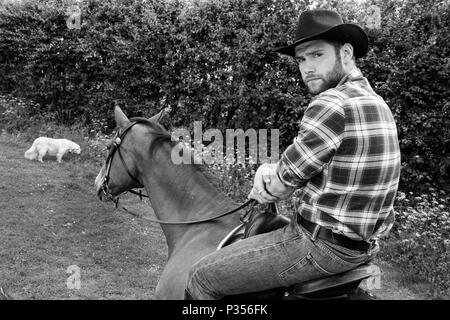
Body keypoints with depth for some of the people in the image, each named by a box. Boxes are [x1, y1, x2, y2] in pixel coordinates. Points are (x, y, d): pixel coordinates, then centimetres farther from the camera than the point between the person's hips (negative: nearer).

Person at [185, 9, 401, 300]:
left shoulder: (332, 103, -22)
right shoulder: (375, 101, 9)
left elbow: (285, 182, -15)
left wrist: (268, 189, 7)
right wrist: (270, 169, -4)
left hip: (322, 246, -10)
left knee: (202, 278, -1)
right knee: (264, 225, 34)